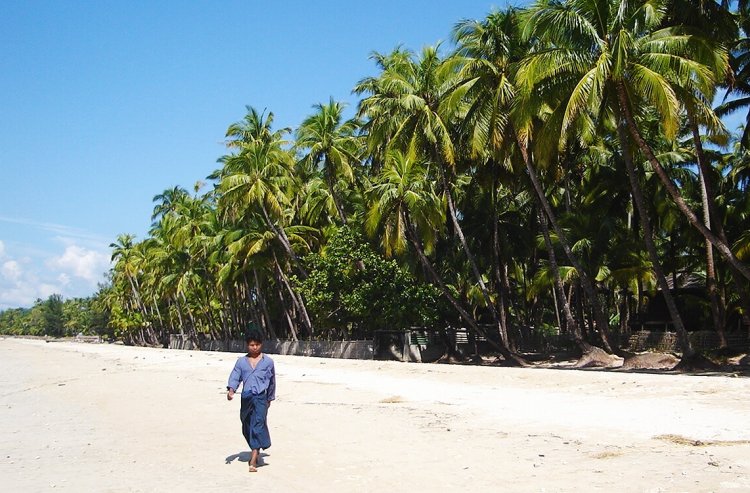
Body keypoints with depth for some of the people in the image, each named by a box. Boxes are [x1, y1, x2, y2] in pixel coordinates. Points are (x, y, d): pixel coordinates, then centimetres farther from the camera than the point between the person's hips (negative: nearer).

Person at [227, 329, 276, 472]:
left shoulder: (268, 361, 6)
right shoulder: (241, 361, 10)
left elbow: (272, 380, 16)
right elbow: (235, 376, 2)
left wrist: (270, 398, 22)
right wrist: (231, 389, -19)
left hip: (260, 397, -4)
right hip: (246, 397, 4)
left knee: (258, 425, -17)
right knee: (246, 427, 14)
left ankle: (253, 461, -21)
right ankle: (255, 451, 38)